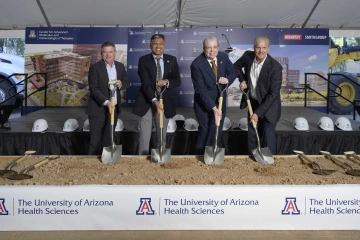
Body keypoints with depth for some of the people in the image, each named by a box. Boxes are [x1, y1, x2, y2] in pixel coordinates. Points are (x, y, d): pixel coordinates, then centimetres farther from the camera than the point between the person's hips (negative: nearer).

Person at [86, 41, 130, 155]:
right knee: (95, 140, 1)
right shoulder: (95, 67, -10)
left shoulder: (120, 66, 6)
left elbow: (127, 83, 12)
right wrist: (106, 102, -29)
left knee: (108, 138, 15)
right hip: (98, 109, -5)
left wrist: (121, 84, -12)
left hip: (114, 108, 5)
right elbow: (93, 89, -16)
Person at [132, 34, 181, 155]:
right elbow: (145, 83, -15)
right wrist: (154, 100, -29)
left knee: (162, 137, 13)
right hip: (147, 103, -2)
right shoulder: (143, 60, -4)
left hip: (164, 102, 3)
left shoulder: (172, 60, 5)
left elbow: (177, 80, 3)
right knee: (144, 138, 2)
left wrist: (167, 81, -19)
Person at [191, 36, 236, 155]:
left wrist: (227, 79, -18)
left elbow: (233, 72, 7)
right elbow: (201, 90, -24)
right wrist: (213, 108, -30)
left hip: (220, 100, 5)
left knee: (217, 132, 16)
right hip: (204, 103, -5)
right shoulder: (196, 64, -22)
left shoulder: (223, 57, -7)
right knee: (205, 133, 1)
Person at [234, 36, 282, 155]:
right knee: (252, 135, 16)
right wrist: (242, 80, -6)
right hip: (253, 103, 5)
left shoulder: (275, 66, -25)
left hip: (269, 106, -5)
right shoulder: (248, 56, -12)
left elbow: (273, 93, -24)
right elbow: (236, 66, 11)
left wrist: (258, 113, -24)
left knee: (268, 136, 3)